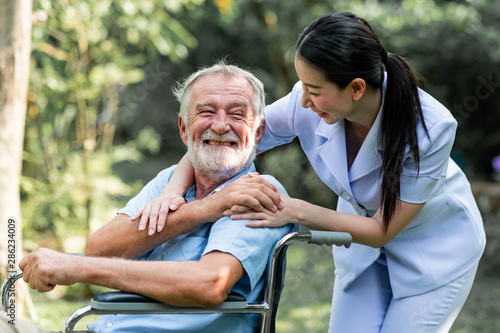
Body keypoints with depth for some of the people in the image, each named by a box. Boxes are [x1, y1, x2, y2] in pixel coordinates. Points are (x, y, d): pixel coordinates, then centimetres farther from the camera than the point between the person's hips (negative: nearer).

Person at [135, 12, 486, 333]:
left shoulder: (430, 127, -34)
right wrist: (173, 192, -32)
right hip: (363, 236, 3)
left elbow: (382, 231, -27)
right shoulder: (305, 106, -26)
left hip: (434, 246, -3)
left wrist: (294, 211, -37)